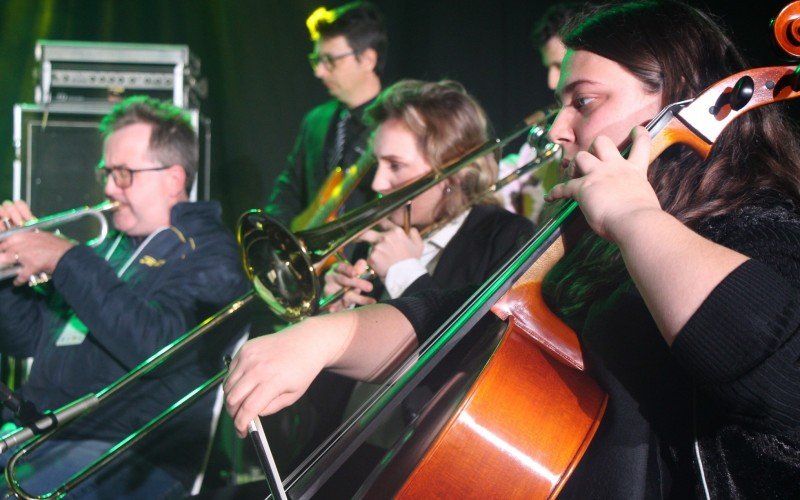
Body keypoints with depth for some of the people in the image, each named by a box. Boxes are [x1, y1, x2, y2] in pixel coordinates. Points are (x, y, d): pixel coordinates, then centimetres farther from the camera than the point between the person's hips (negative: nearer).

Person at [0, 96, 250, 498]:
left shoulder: (210, 257, -1)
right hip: (33, 431, 8)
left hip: (134, 458, -7)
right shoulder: (111, 247, 23)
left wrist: (67, 260, -16)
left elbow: (156, 346, -21)